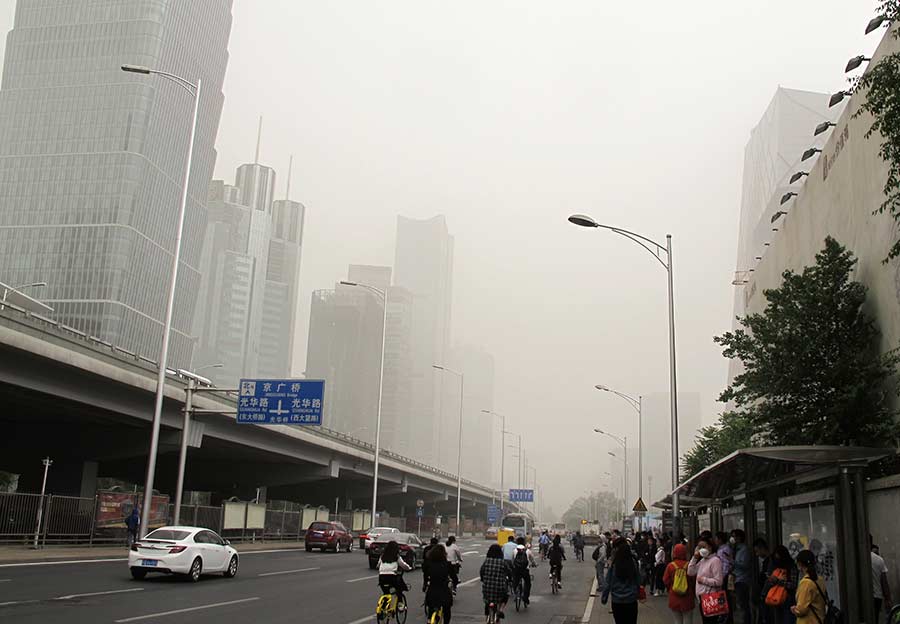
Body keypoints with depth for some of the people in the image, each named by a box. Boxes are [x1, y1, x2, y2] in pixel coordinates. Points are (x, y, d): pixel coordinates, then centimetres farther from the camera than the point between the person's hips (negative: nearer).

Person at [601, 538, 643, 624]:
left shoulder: (613, 565, -15)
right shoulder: (634, 563, -10)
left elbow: (608, 584, -9)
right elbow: (638, 581, -1)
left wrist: (604, 598, 4)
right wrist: (637, 594, 14)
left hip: (617, 601, -1)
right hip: (631, 600, 1)